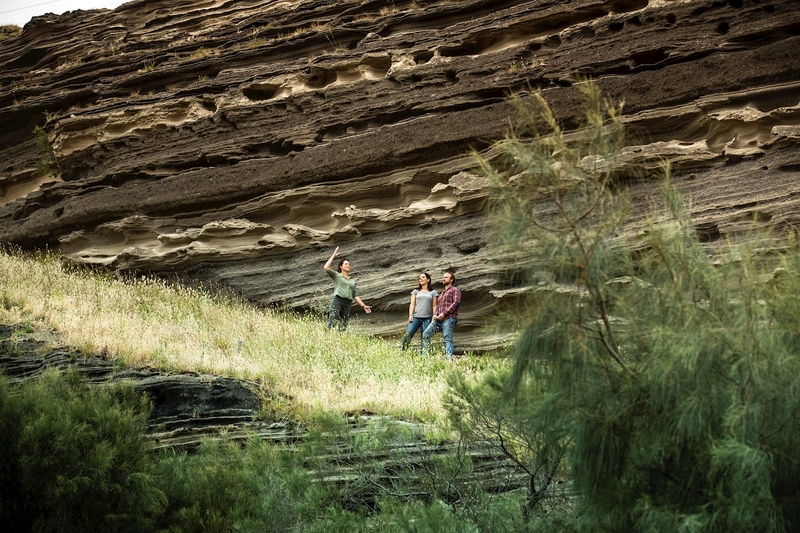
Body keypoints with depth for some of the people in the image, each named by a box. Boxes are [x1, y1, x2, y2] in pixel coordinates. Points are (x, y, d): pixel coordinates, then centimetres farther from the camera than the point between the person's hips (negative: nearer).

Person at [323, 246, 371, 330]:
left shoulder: (352, 281, 26)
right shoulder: (337, 275, 13)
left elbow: (355, 295, 24)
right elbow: (326, 268, -4)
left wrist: (363, 305, 15)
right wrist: (333, 256, 0)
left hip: (347, 304, 5)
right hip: (337, 300, -5)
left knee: (343, 327, -4)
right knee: (332, 324, -20)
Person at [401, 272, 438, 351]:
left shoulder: (433, 292, 13)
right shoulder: (416, 291, 17)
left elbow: (434, 306, 10)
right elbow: (412, 304, 11)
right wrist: (410, 315, -2)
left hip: (427, 319, -1)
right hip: (416, 317, 1)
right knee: (408, 334, -17)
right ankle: (402, 350, -13)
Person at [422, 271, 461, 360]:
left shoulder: (455, 290, 7)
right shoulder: (442, 294, 32)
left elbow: (456, 303, -8)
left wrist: (444, 313, -15)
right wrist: (435, 314, 5)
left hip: (448, 319, -7)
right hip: (438, 319, 7)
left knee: (448, 339, -16)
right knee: (425, 334, -6)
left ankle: (449, 358, -23)